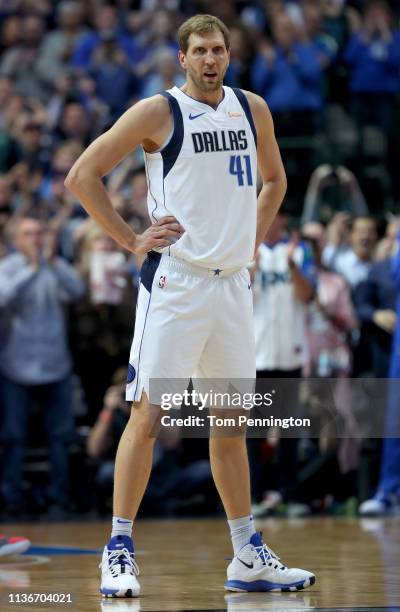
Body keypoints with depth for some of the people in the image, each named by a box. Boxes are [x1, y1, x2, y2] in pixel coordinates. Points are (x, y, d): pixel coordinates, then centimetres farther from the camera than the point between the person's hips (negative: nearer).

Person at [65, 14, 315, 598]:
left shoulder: (252, 109, 9)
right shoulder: (159, 112, -7)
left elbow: (274, 179, 27)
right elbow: (82, 175, -7)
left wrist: (253, 241, 15)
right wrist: (131, 239, -9)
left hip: (232, 283, 6)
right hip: (174, 281, -6)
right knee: (147, 414, -9)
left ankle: (249, 557, 17)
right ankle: (119, 551, -3)